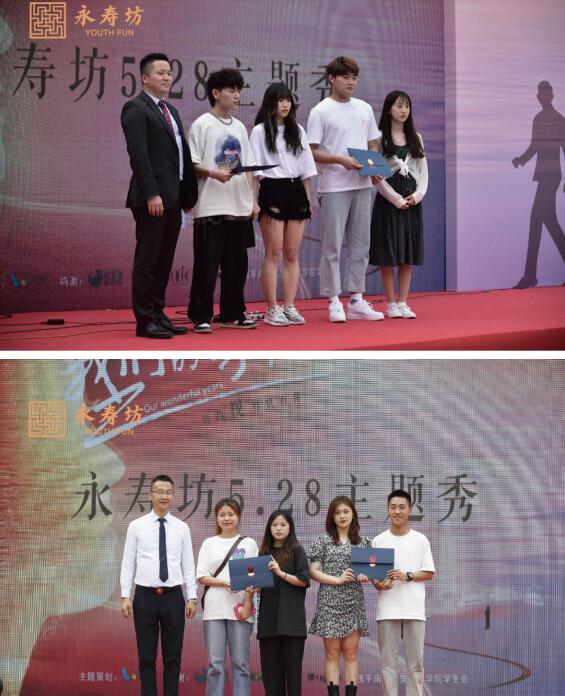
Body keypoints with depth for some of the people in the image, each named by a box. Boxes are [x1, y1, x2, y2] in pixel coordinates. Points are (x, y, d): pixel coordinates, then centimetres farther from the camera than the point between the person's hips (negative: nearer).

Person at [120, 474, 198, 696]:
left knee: (173, 657, 5)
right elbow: (127, 564, 1)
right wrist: (125, 596, -6)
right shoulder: (136, 526, 2)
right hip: (145, 596, -1)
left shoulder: (182, 528, 6)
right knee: (147, 657, 3)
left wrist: (192, 597, 0)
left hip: (173, 597, 1)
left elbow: (188, 565, 6)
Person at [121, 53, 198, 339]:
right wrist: (151, 194, -21)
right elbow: (139, 154, -16)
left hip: (173, 197, 8)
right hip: (152, 198, -8)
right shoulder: (136, 108, -8)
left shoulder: (170, 110, 19)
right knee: (147, 261, -3)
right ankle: (145, 321, 1)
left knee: (164, 261, 11)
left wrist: (188, 194, 12)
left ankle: (158, 314, 18)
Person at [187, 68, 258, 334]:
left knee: (236, 264, 9)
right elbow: (192, 165, -8)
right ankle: (201, 316, 1)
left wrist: (252, 200, 9)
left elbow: (247, 167, 17)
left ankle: (232, 314, 18)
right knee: (207, 264, -5)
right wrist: (214, 173, -24)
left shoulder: (239, 127, 15)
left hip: (239, 208, 6)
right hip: (211, 208, -6)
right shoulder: (202, 125, -3)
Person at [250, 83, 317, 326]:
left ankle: (289, 306, 7)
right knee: (273, 253, -5)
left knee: (292, 254, 4)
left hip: (296, 191, 5)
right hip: (272, 190, -5)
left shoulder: (297, 131, 14)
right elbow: (254, 169, -3)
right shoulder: (260, 131, 1)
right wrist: (254, 201, -11)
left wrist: (308, 200, 10)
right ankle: (272, 309, -3)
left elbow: (307, 168, 16)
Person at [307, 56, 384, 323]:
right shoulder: (321, 111, -4)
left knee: (360, 245, 8)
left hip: (362, 185, 6)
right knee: (332, 246, -3)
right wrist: (340, 159, -20)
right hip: (334, 187, -6)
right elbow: (312, 152, -7)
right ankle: (334, 302, 2)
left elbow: (373, 146, 18)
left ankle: (356, 300, 14)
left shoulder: (364, 109, 13)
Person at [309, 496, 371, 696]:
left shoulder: (363, 542, 10)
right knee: (332, 653, -1)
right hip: (329, 602, -2)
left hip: (354, 603, 2)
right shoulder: (322, 541, 3)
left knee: (351, 652, 1)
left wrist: (365, 576, -11)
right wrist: (338, 579, -14)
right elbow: (313, 571, -2)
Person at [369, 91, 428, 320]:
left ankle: (403, 303, 9)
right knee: (388, 256, -2)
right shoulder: (380, 139, -4)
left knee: (408, 256, 4)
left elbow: (423, 171, 11)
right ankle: (391, 303, 5)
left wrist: (418, 194, -6)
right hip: (388, 200, -4)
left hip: (412, 200, 4)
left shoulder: (415, 138, 12)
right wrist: (396, 199, -13)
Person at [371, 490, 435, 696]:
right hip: (387, 609, 1)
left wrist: (407, 576, -12)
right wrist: (379, 584, -13)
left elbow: (429, 573, 4)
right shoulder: (379, 541, 7)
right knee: (388, 660, 2)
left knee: (415, 660, 1)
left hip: (414, 609, 0)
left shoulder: (420, 540, 5)